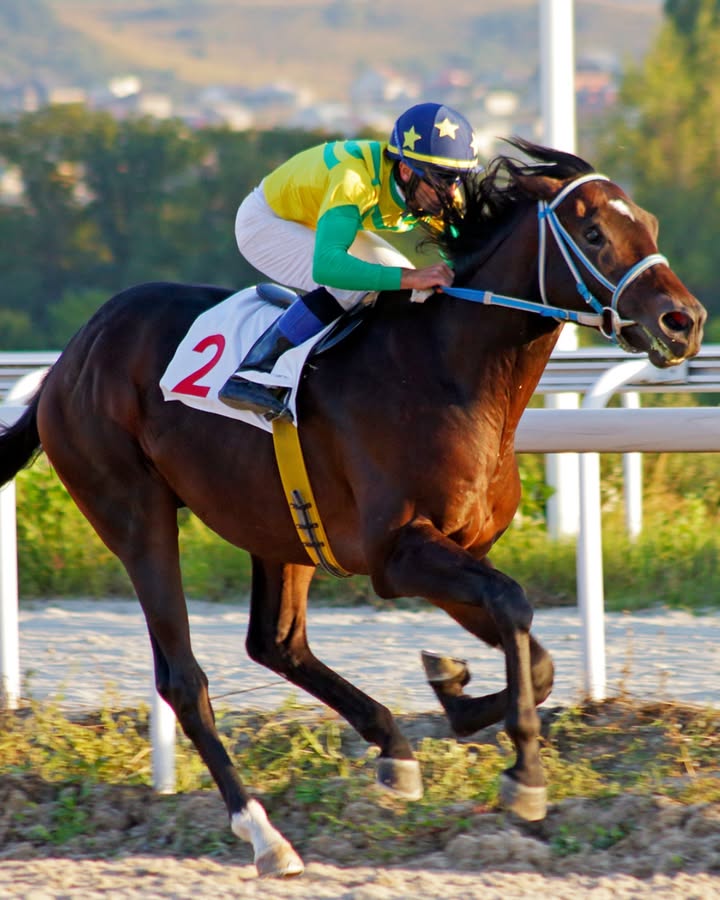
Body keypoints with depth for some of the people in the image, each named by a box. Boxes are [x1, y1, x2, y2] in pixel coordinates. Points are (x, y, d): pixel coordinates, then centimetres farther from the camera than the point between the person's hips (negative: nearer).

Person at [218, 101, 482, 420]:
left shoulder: (437, 193, -20)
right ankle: (251, 378, -27)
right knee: (346, 283, -31)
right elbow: (327, 264, -55)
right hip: (265, 222, -8)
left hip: (321, 222, 8)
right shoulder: (357, 179, -43)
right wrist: (410, 277, -62)